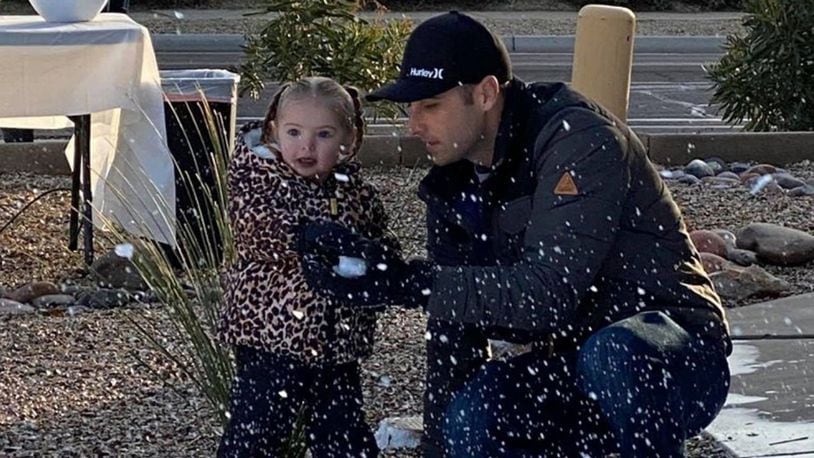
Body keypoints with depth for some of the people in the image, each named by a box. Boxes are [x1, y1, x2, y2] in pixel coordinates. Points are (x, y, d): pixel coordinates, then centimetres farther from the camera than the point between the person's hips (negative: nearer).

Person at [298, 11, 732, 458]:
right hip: (578, 367, 6)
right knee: (471, 414, -22)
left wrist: (408, 283, -37)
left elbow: (550, 293, -31)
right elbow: (453, 322, 6)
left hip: (678, 357, -6)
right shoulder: (454, 186, 3)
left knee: (611, 355, -39)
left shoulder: (580, 141, -21)